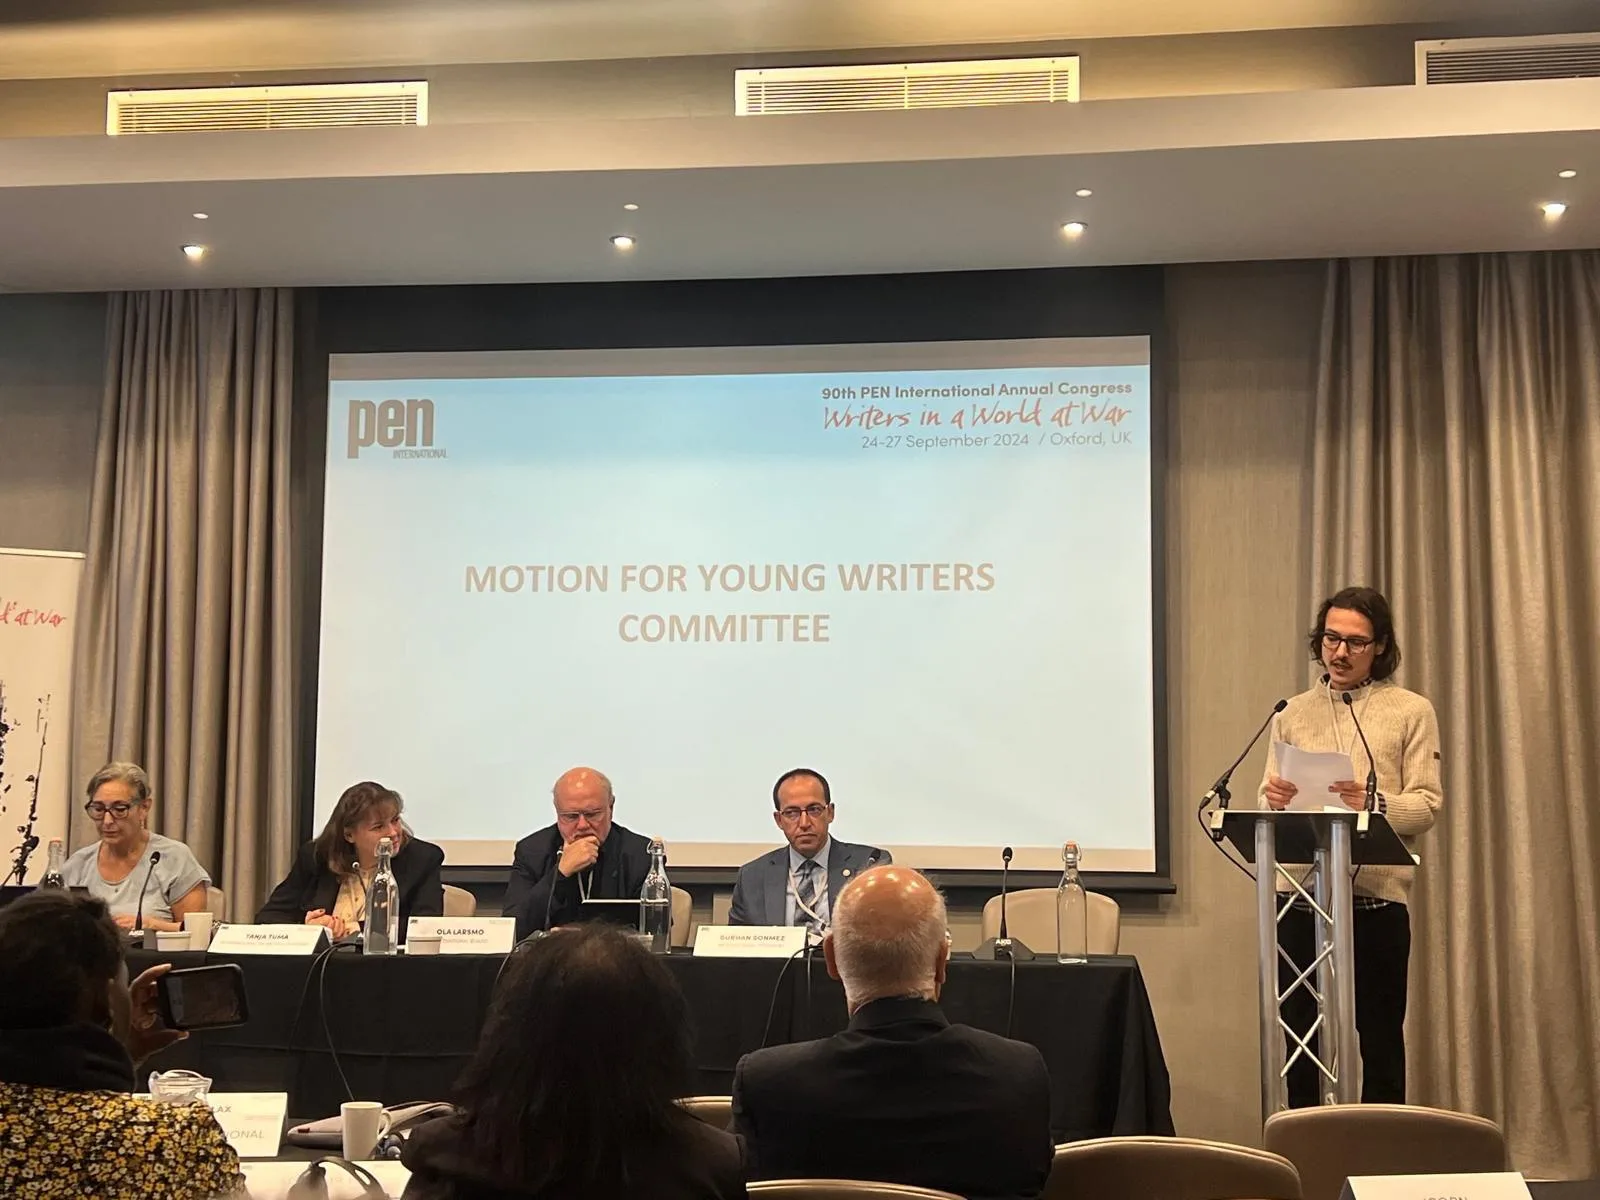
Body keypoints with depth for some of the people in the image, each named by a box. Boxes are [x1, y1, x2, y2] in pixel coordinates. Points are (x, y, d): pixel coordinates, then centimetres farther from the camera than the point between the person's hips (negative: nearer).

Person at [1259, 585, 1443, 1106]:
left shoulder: (1411, 712, 6)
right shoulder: (1293, 713, 14)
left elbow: (1427, 804, -2)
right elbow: (1266, 808, 11)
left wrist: (1374, 805, -21)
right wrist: (1273, 800, -13)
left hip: (1377, 895, -2)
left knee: (1380, 1036, 2)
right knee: (1300, 1031, 5)